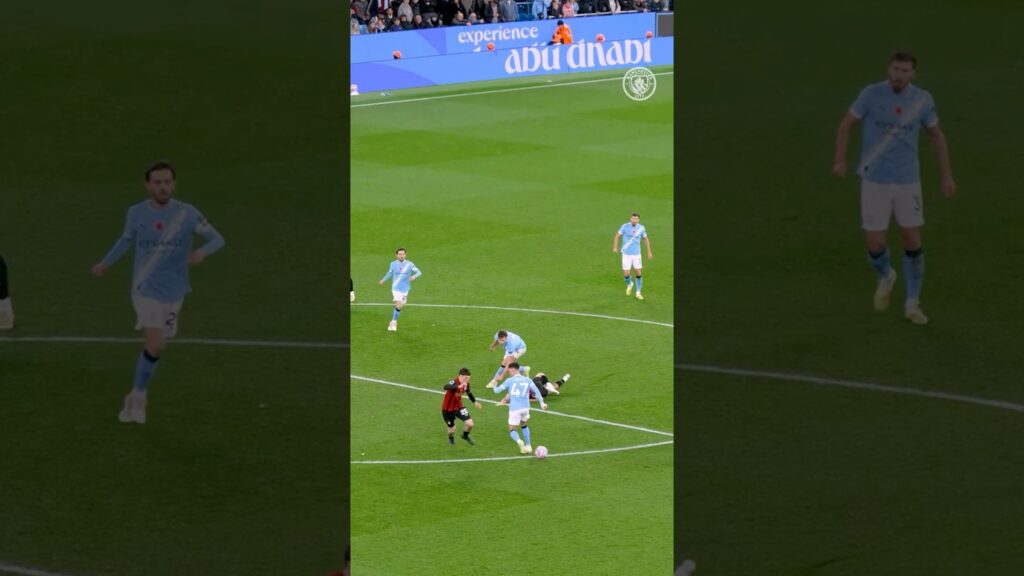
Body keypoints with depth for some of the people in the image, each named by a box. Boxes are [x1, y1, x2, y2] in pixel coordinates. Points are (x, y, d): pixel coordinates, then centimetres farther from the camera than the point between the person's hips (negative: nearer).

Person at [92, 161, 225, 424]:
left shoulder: (187, 214, -8)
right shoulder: (136, 214, -5)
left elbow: (217, 239, -6)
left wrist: (202, 252, -27)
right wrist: (105, 263, 25)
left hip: (173, 292, 2)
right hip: (146, 289, -2)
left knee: (154, 345, 12)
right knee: (156, 343, -17)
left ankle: (136, 395, 32)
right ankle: (139, 397, 1)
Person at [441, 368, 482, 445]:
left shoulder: (466, 384, -8)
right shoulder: (454, 382, -31)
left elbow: (469, 392, 15)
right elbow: (446, 387, -54)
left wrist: (474, 402, 19)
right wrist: (458, 386, -69)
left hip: (458, 407, 5)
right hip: (448, 409, -5)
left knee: (470, 424, -10)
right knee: (452, 429, 8)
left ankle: (465, 436, 25)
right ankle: (451, 439, 47)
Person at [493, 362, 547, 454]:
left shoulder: (510, 381, 1)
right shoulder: (527, 380, 8)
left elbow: (497, 391, 6)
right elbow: (536, 391, -5)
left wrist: (495, 385, 28)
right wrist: (542, 402, -7)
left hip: (514, 408, -4)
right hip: (525, 407, 4)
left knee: (512, 430, 6)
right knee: (523, 425, 31)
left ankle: (519, 441, -27)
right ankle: (528, 446, 24)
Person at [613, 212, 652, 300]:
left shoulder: (641, 228, -4)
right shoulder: (625, 226, -11)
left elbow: (646, 239, 11)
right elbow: (617, 236, -4)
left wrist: (649, 252, 10)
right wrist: (615, 247, -18)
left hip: (636, 254, 2)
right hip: (626, 254, -2)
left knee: (639, 273, -1)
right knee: (626, 274, -3)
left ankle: (638, 293, 16)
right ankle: (629, 284, 32)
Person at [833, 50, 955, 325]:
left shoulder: (922, 99, -5)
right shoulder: (871, 93, -13)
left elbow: (937, 135, 10)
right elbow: (846, 124, -3)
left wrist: (947, 176, 6)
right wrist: (840, 161, -18)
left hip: (907, 181, 1)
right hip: (875, 181, -1)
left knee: (913, 243, -1)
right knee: (875, 246, -2)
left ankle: (912, 305, 17)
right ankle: (886, 277, 35)